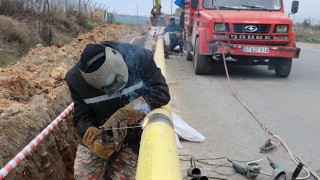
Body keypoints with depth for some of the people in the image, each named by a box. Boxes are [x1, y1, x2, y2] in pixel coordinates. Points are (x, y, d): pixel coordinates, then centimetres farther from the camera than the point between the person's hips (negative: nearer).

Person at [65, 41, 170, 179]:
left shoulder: (139, 57, -25)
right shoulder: (76, 79, -19)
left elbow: (162, 92, -24)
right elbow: (81, 118, -14)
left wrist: (125, 114, -34)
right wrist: (94, 140, -35)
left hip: (133, 136, -1)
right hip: (97, 134, 2)